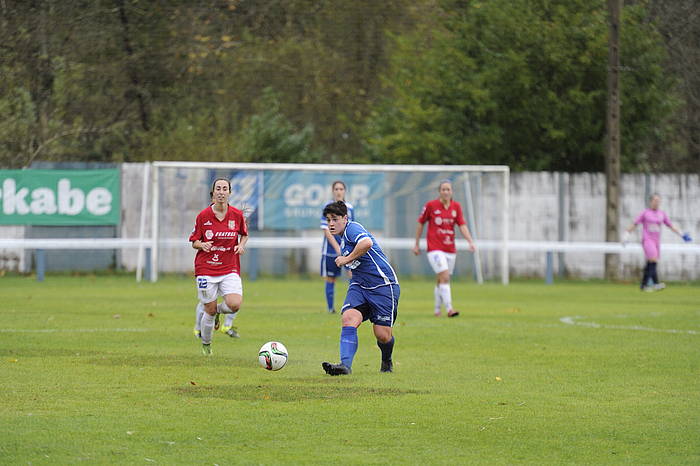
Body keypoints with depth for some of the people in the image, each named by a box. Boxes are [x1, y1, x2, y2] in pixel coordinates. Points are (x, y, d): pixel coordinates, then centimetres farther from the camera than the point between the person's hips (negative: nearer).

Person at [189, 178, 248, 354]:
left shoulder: (237, 215, -1)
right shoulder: (203, 216, -4)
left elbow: (244, 234, 17)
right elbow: (194, 242, 4)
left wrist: (241, 245, -4)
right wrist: (202, 245, -18)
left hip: (229, 269, 1)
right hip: (206, 269, -1)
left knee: (235, 305, -20)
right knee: (210, 310, 1)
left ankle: (218, 310, 17)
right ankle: (206, 343, 28)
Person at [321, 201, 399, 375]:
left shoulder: (352, 228, -12)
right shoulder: (343, 237, 18)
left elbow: (367, 243, -34)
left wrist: (347, 259, -22)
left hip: (383, 284, -8)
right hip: (359, 285, 8)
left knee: (383, 334, -5)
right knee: (349, 318, -20)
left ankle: (387, 361, 28)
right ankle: (345, 365, -31)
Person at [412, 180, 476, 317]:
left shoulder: (456, 206, 4)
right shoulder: (431, 205, -5)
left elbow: (462, 226, -1)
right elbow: (420, 224, 5)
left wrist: (470, 242, -16)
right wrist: (417, 244, 8)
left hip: (450, 249, 4)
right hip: (435, 249, -4)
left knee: (440, 281, 13)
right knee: (445, 277, -18)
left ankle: (437, 310, 26)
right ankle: (449, 309, -22)